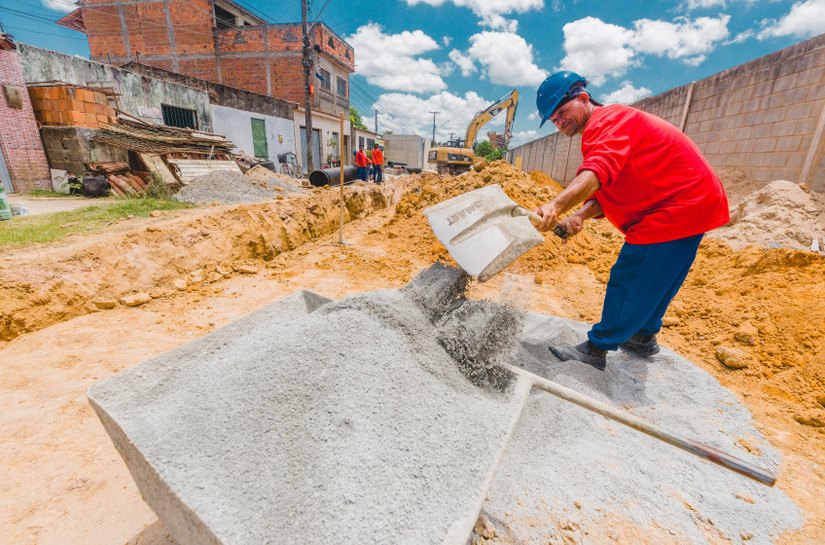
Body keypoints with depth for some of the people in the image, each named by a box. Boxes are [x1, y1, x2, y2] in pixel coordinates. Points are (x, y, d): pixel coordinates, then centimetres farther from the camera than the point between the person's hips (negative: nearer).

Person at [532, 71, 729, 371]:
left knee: (629, 280, -8)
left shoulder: (608, 119, -15)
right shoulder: (599, 132, 15)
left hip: (678, 208, -11)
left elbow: (597, 172, -39)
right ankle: (644, 336, 39)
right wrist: (578, 216, -16)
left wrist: (556, 205, -51)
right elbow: (601, 195, 3)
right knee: (654, 279, 21)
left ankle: (596, 349, 3)